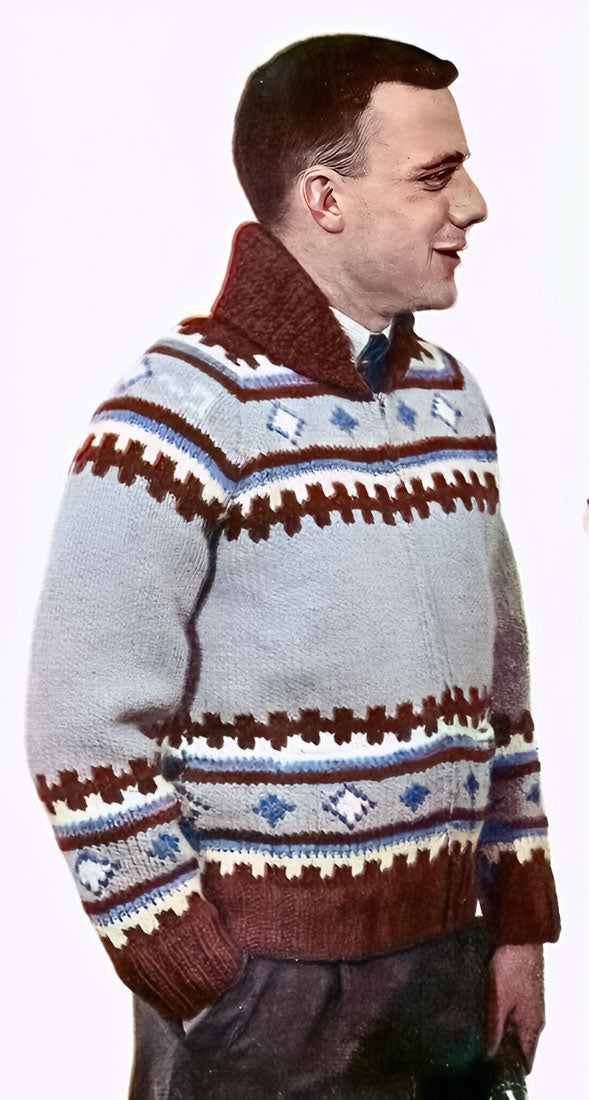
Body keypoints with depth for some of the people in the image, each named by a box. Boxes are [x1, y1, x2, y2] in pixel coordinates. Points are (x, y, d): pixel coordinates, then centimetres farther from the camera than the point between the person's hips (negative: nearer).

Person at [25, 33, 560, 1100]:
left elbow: (498, 680, 12)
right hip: (263, 979, -6)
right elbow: (88, 738, -15)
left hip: (451, 955, 6)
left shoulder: (453, 397, 7)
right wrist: (200, 986, -12)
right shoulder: (180, 416, -15)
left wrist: (518, 921, 9)